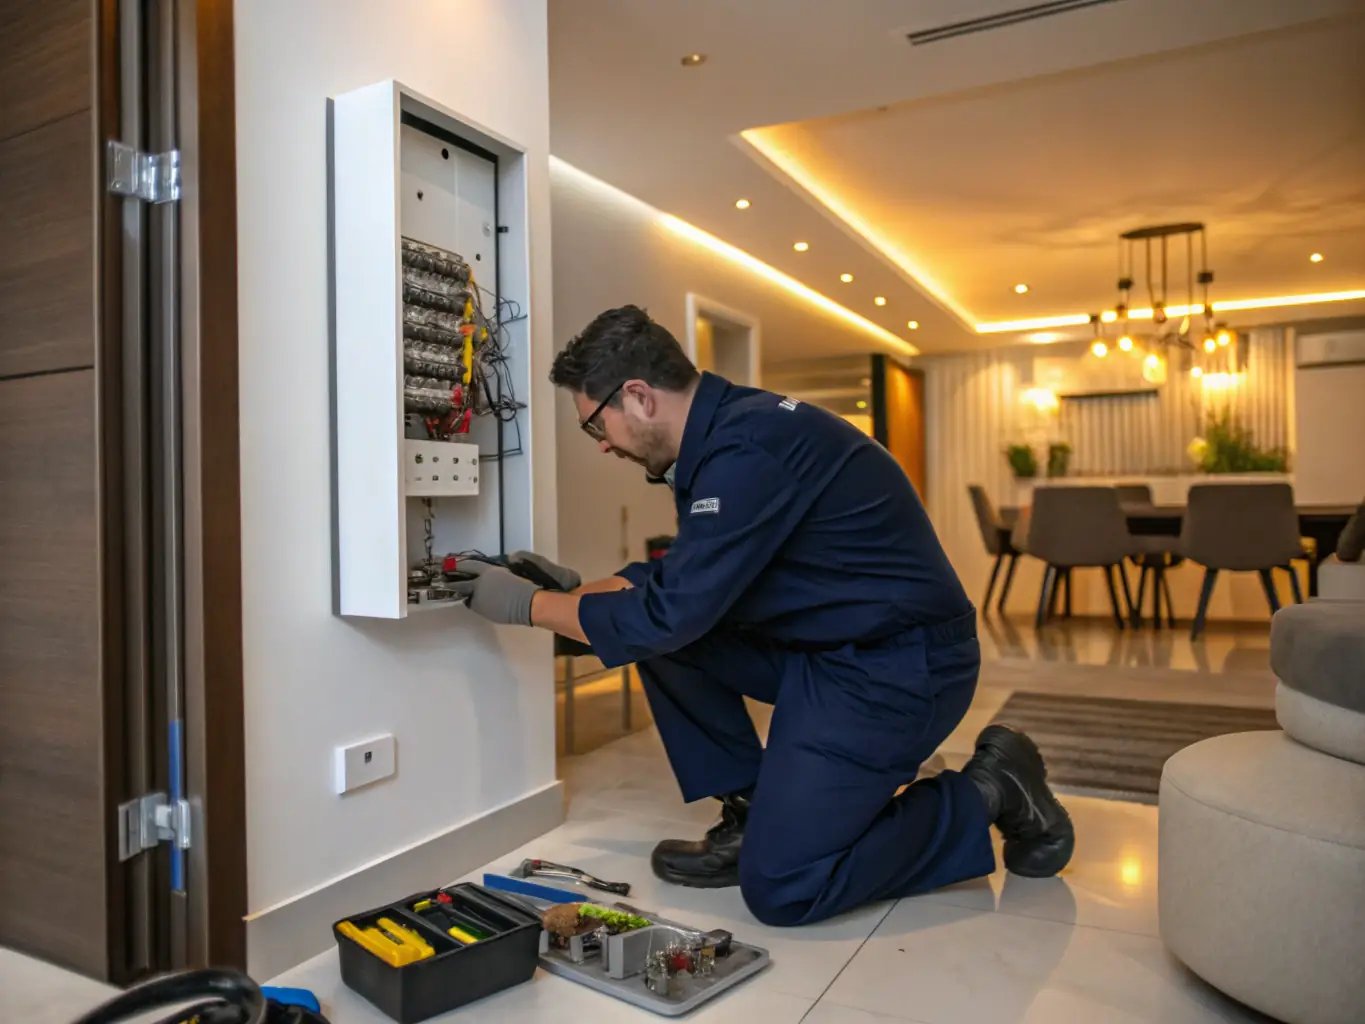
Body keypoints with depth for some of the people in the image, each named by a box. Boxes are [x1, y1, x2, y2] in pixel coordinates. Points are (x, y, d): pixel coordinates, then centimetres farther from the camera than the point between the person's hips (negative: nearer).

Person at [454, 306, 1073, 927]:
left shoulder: (747, 450, -24)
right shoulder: (725, 430, 7)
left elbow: (670, 613, -22)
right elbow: (682, 581, 20)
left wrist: (530, 606, -9)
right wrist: (578, 588, 16)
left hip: (901, 665, -9)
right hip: (825, 647, 10)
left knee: (780, 886, -12)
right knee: (657, 633, 3)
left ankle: (988, 795, 6)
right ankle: (752, 814, 12)